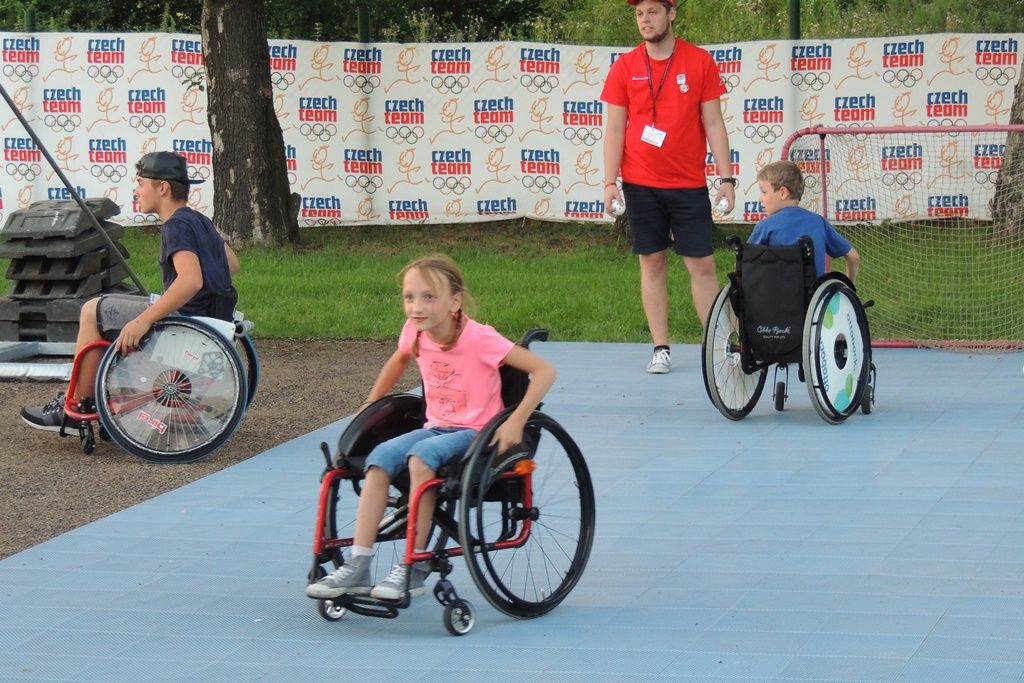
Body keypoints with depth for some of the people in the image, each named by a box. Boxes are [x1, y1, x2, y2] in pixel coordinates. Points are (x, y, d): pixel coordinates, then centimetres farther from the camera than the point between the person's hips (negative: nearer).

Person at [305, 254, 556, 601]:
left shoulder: (478, 338, -18)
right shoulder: (415, 333, 1)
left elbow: (544, 371, -20)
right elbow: (398, 361, 28)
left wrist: (516, 422, -26)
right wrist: (370, 404, 24)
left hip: (476, 433, -6)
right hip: (435, 427, 6)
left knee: (421, 455, -34)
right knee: (380, 457, -21)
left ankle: (413, 569, -29)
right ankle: (358, 567, -22)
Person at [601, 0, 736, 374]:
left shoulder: (700, 62, 0)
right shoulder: (624, 67, 3)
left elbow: (713, 124, 2)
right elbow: (615, 129, 4)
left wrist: (726, 178, -3)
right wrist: (610, 182, -3)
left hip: (689, 185, -1)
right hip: (640, 185, 1)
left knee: (702, 264, -2)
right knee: (652, 263, 4)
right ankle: (660, 349, 8)